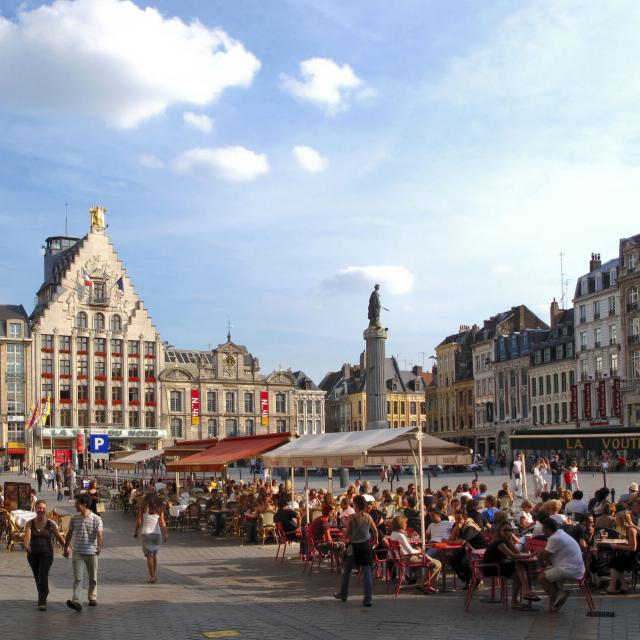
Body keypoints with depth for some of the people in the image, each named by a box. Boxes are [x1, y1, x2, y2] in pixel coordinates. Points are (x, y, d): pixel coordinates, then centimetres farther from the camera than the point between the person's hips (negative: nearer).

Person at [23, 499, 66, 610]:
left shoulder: (51, 524, -3)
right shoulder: (30, 524, -2)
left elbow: (59, 537, -1)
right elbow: (27, 535, -19)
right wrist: (26, 545, -40)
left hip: (46, 554, -2)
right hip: (33, 554, 2)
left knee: (43, 577, -15)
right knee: (37, 578, 14)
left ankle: (42, 602, -11)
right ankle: (43, 596, 35)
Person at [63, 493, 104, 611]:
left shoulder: (96, 519, -8)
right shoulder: (74, 519, 2)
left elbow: (100, 535, -15)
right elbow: (69, 534, 14)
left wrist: (99, 546, -32)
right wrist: (66, 548, 16)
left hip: (92, 552, -1)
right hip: (78, 552, 1)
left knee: (93, 577, 12)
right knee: (77, 577, -10)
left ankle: (92, 597, 32)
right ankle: (76, 601, -18)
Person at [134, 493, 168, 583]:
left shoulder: (143, 508, -1)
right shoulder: (159, 509, 3)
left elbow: (139, 522, 0)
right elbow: (162, 523, -2)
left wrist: (136, 532, 12)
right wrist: (165, 534, -1)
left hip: (146, 533, -2)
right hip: (157, 533, 2)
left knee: (149, 556, -1)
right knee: (154, 555, 19)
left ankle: (152, 577, -5)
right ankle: (154, 574, 22)